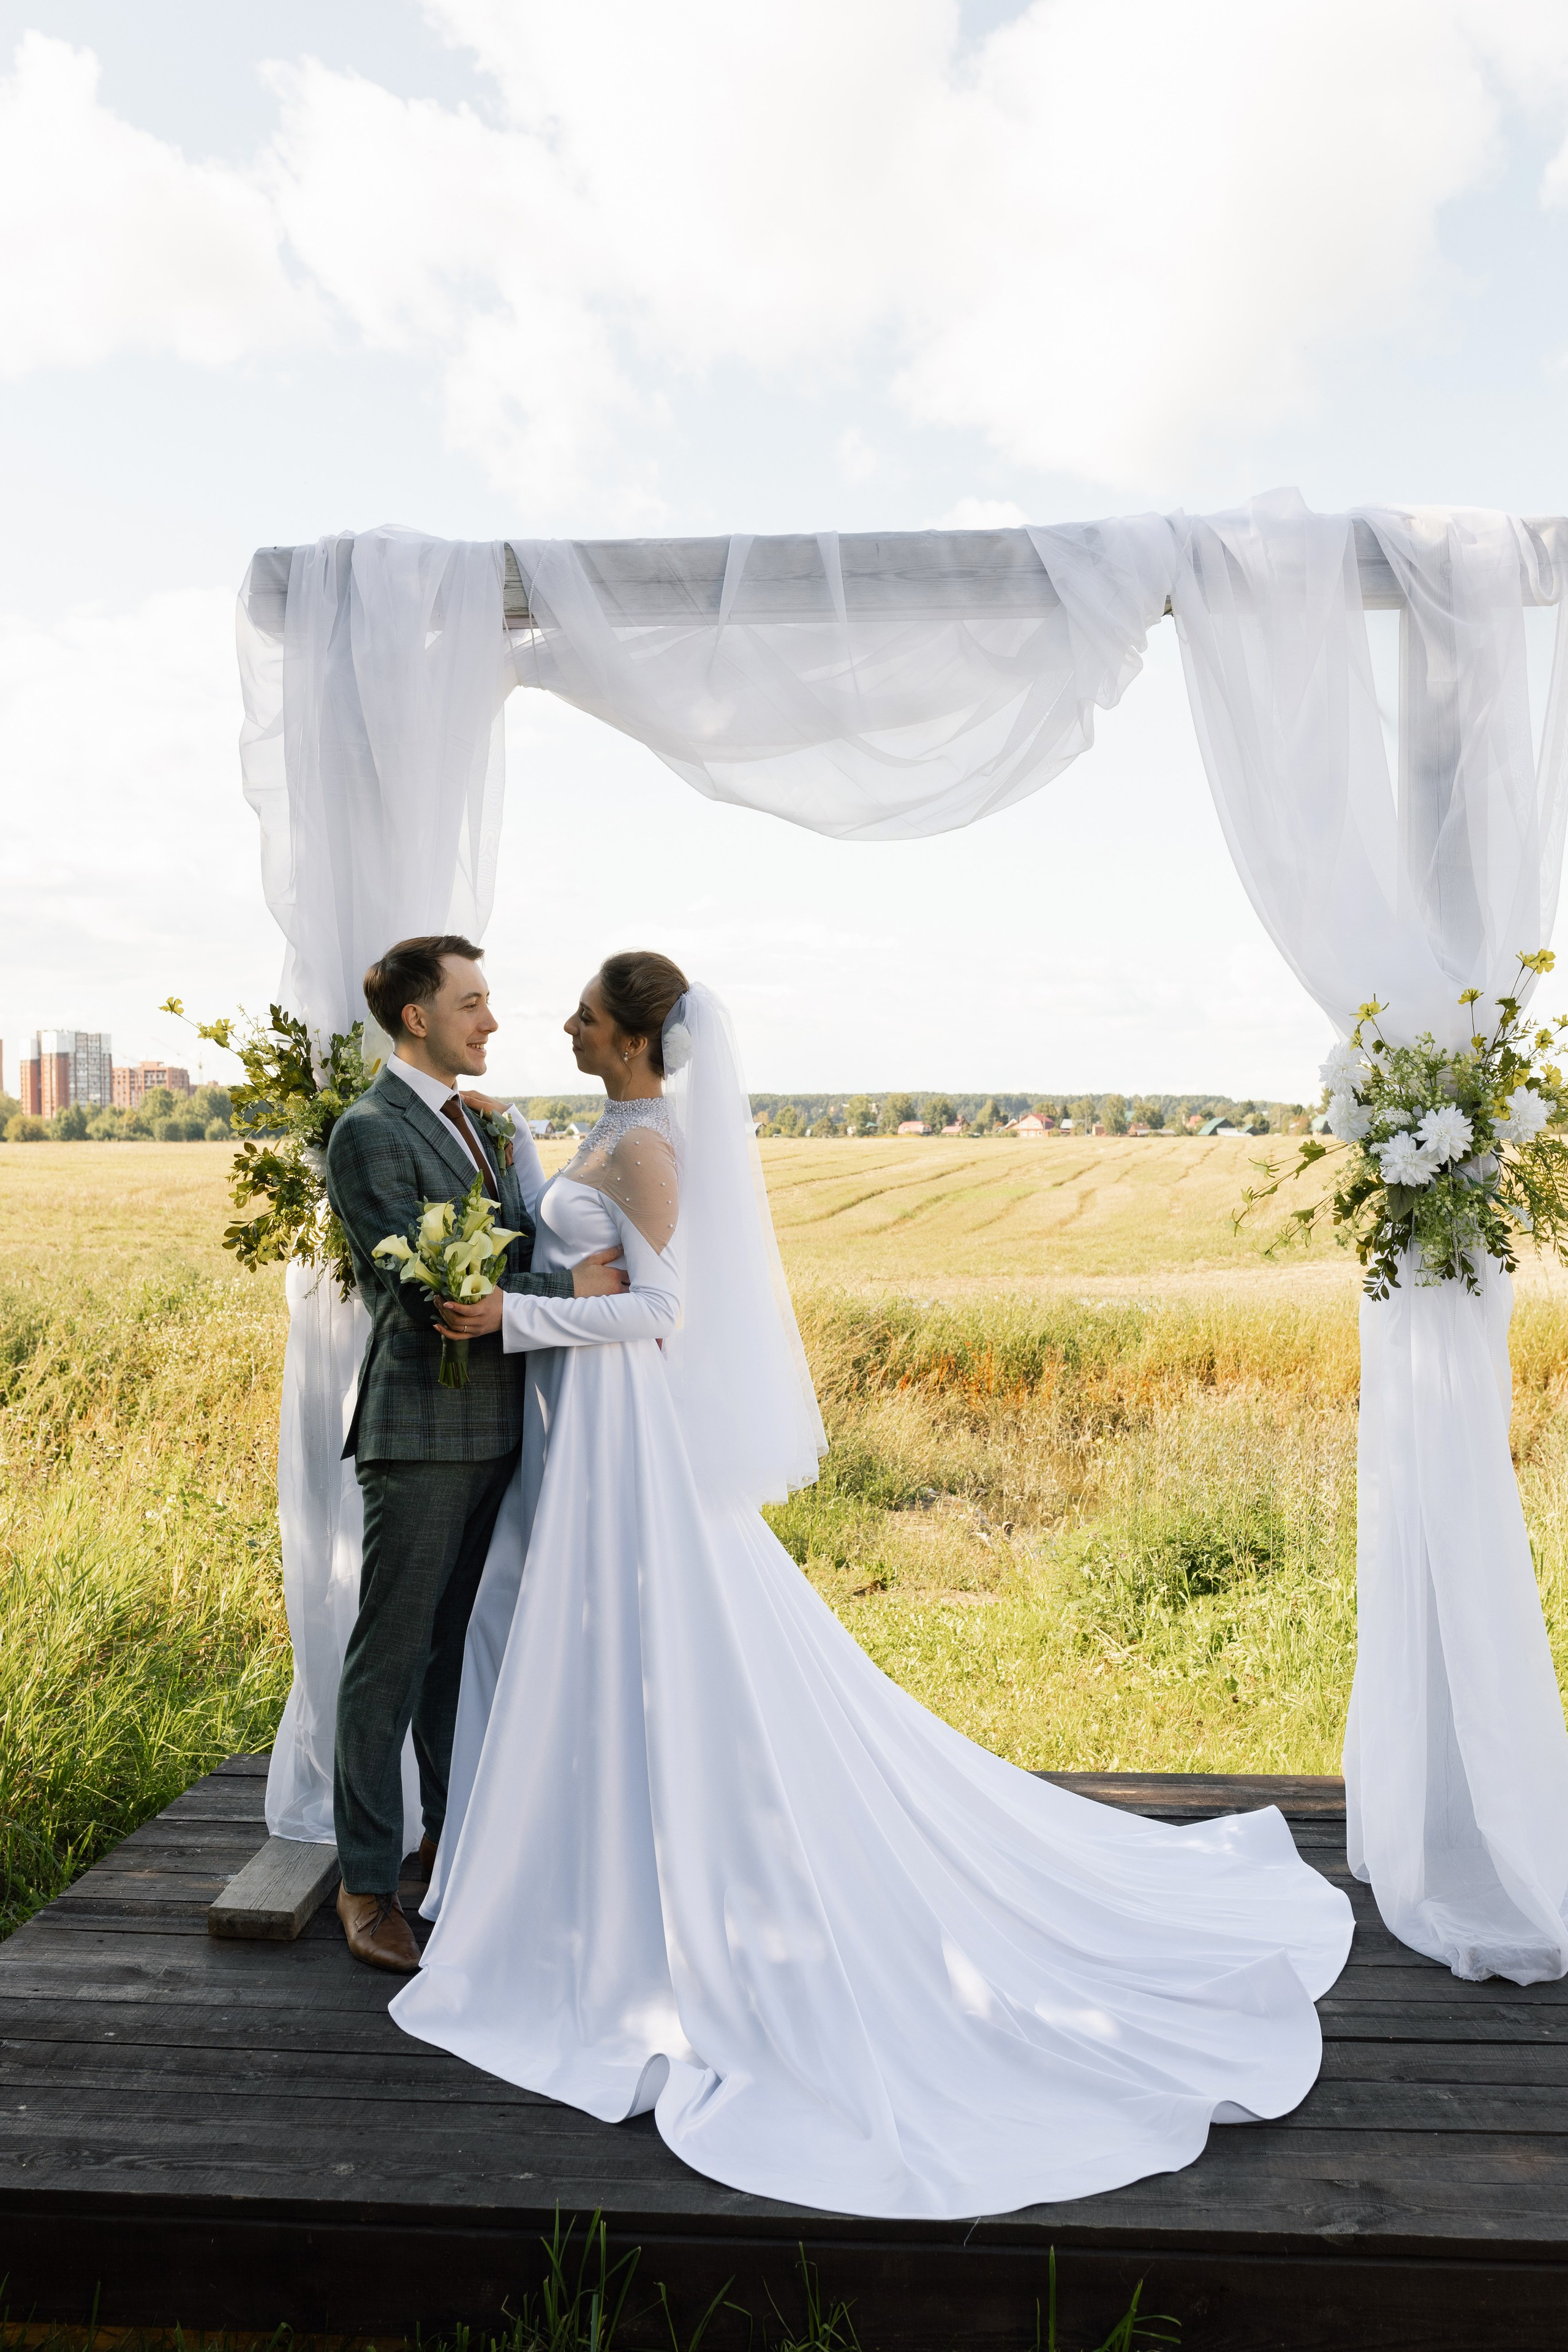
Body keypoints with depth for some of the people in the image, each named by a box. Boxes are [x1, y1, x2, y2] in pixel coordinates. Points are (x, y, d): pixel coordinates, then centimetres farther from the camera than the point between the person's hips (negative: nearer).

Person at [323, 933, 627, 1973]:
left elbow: (544, 1246, 13)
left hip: (499, 1426, 7)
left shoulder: (495, 1127, 15)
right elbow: (426, 1289, -19)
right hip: (422, 1430, -7)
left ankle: (452, 1838, 33)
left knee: (461, 1647, 18)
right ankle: (367, 1880, 17)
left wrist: (625, 1299, -6)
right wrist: (574, 1289, -19)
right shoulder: (370, 1134, -11)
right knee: (392, 1657, 3)